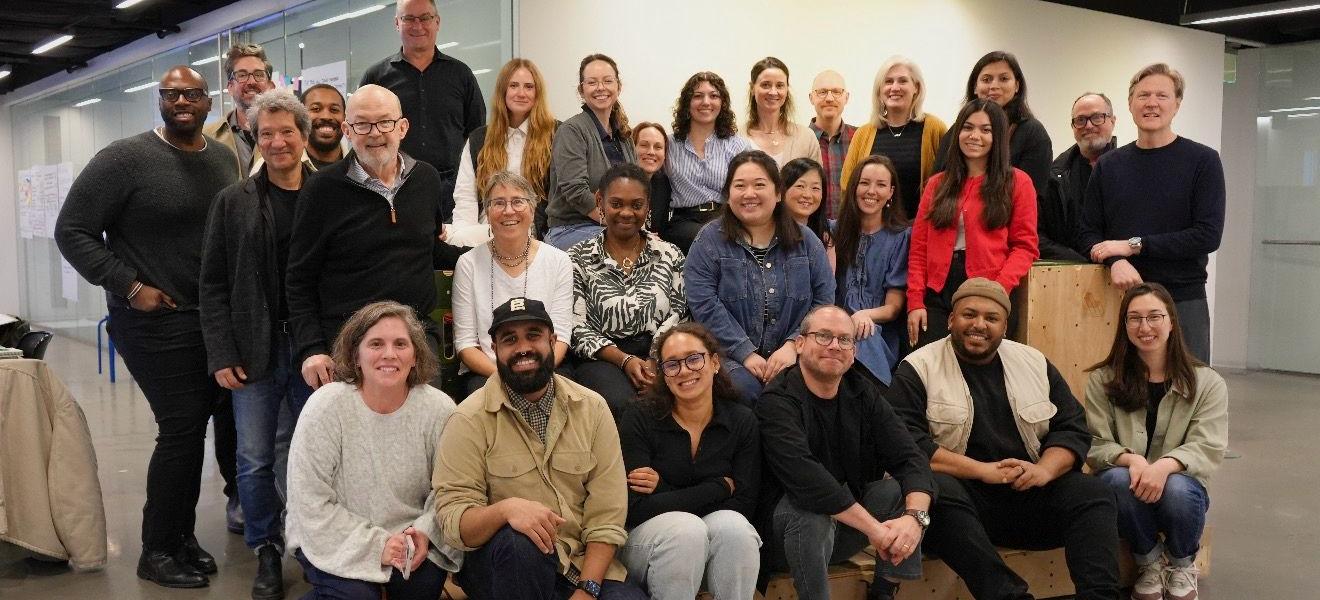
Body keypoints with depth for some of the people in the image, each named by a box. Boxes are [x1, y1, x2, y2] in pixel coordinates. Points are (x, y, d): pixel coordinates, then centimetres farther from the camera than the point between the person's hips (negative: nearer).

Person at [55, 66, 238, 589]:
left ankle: (181, 536, 26)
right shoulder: (126, 158, -8)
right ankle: (157, 552, 10)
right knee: (183, 427, -6)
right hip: (157, 320, -6)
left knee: (192, 425, 11)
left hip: (218, 318, 6)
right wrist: (130, 287, -13)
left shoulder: (225, 158, 8)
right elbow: (72, 231, -7)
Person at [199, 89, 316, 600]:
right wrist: (221, 355, -4)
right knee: (255, 459, 4)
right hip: (255, 350, 1)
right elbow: (213, 285, 3)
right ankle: (266, 551, 22)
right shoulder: (234, 201, 3)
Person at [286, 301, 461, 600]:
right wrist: (374, 544, -20)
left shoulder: (439, 410, -10)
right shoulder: (325, 407, -15)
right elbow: (311, 503, -16)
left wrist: (425, 532, -19)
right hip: (337, 540, -1)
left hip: (408, 538, 2)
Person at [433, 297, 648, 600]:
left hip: (584, 564, 1)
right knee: (519, 541, -33)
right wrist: (506, 509, -33)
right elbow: (452, 519, -13)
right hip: (501, 563, -1)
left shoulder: (593, 408, 1)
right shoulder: (470, 418, -6)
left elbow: (607, 514, -3)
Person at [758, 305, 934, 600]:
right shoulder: (778, 401, -19)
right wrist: (873, 528, -32)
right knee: (812, 509, -35)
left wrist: (915, 516, -28)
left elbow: (909, 459, -8)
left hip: (845, 528, 6)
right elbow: (805, 477, -33)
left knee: (898, 491, -14)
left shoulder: (863, 393, 1)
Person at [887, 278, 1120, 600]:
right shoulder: (918, 369, 0)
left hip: (1028, 492, 5)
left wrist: (1045, 469, -11)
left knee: (1093, 493, -17)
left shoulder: (1034, 363, 14)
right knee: (936, 491, -36)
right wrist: (982, 470, -18)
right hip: (959, 492, -4)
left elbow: (1073, 428, 12)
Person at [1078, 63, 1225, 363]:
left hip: (1183, 302, -2)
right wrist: (1116, 261, -15)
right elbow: (1089, 233, 7)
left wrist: (1133, 245, -13)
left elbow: (1209, 235, -9)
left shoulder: (1203, 161, 0)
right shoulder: (1108, 166, 10)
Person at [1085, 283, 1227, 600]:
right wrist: (1130, 459, -26)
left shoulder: (1207, 383, 1)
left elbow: (1208, 449, -10)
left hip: (1180, 483, 0)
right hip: (1126, 494, 0)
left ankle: (1181, 564, 2)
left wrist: (1165, 465, -31)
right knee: (1118, 479, -34)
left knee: (1177, 489, -34)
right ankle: (1150, 563, -4)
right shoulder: (1103, 381, 2)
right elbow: (1095, 446, -4)